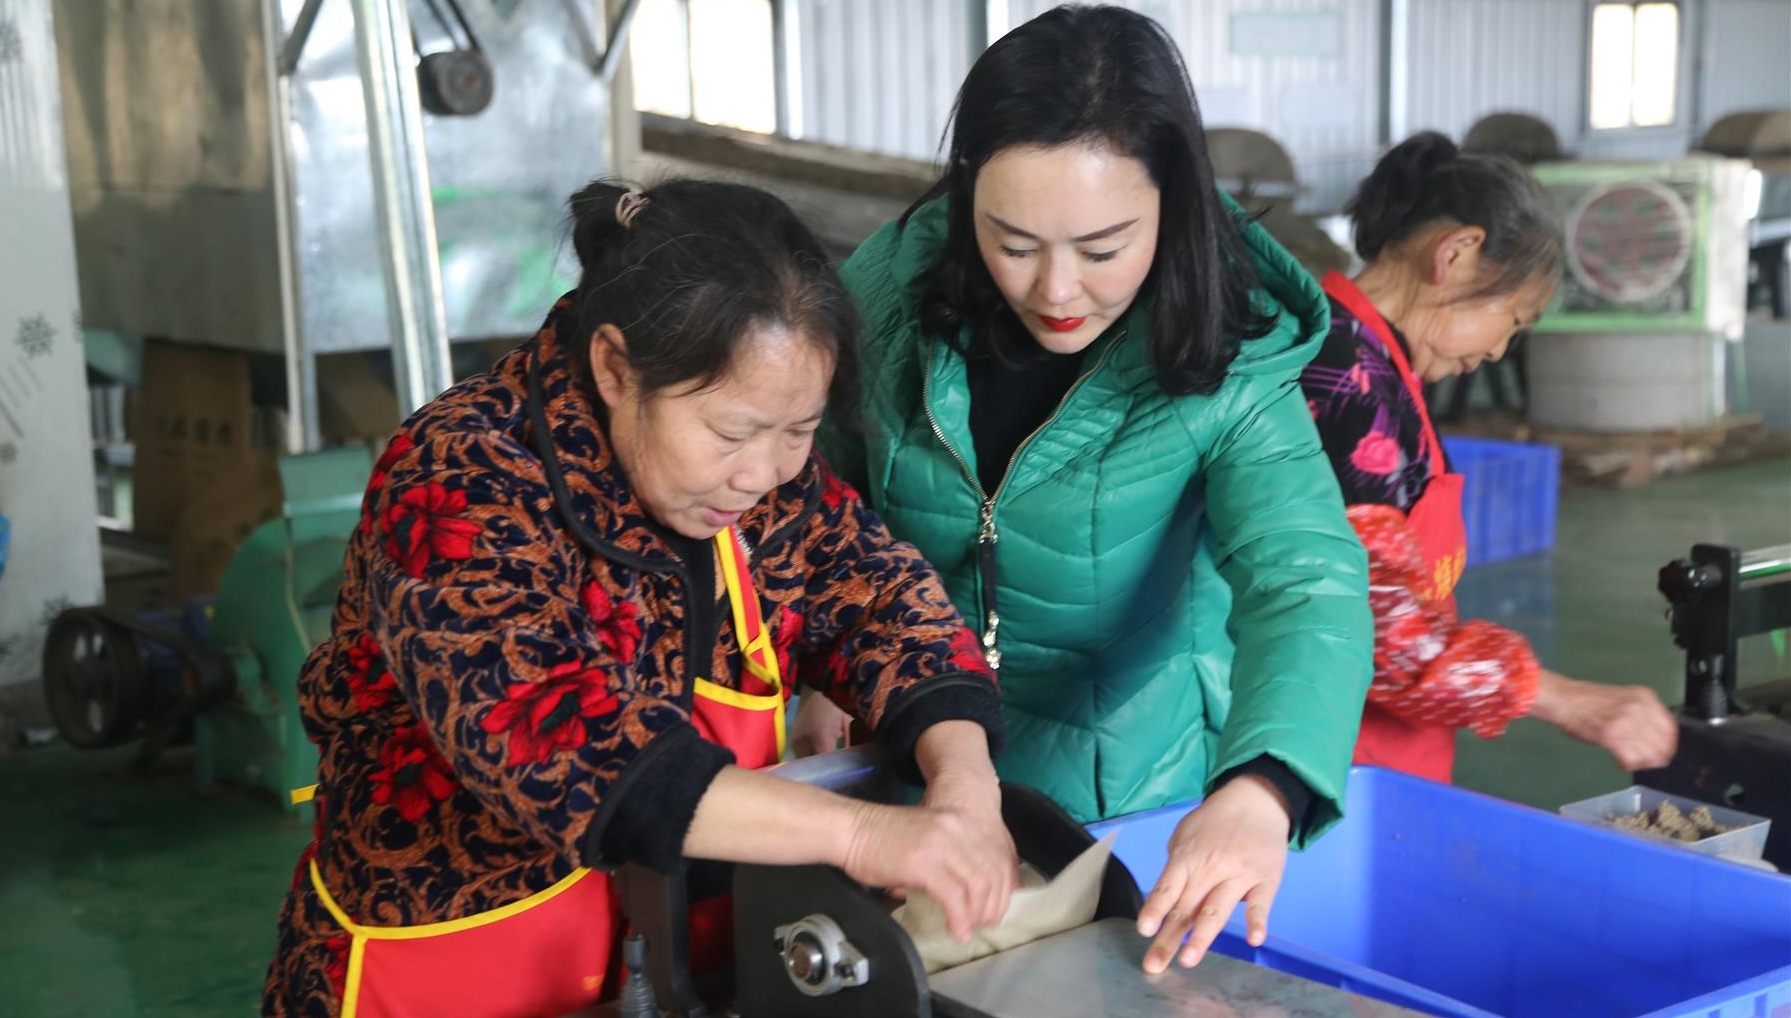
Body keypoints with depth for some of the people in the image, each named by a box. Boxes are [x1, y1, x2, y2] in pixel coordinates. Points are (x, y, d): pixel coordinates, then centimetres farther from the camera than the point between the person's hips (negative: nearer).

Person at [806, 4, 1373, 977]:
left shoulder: (1228, 369, -22)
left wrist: (1259, 791, -53)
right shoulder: (894, 284, -15)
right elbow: (820, 481, 2)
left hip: (1129, 806, -2)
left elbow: (1307, 586, -35)